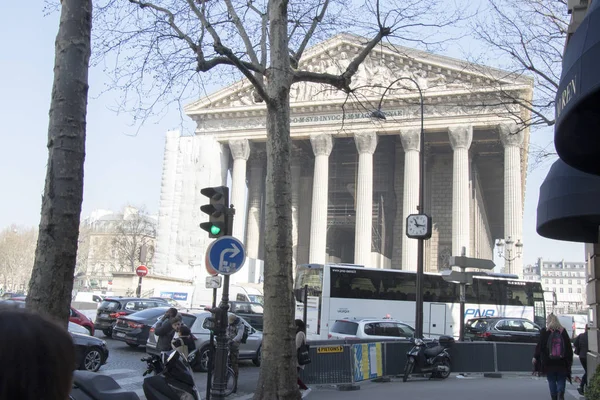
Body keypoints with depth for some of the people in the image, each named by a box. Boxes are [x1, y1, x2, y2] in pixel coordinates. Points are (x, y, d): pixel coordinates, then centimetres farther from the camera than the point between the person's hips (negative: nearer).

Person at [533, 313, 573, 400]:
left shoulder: (544, 331, -3)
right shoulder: (563, 331, 5)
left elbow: (539, 345, -4)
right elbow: (569, 346, 7)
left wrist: (535, 357, 5)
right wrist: (570, 359, 14)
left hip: (549, 362, -1)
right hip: (562, 361, 2)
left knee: (552, 381, 9)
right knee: (561, 380, 6)